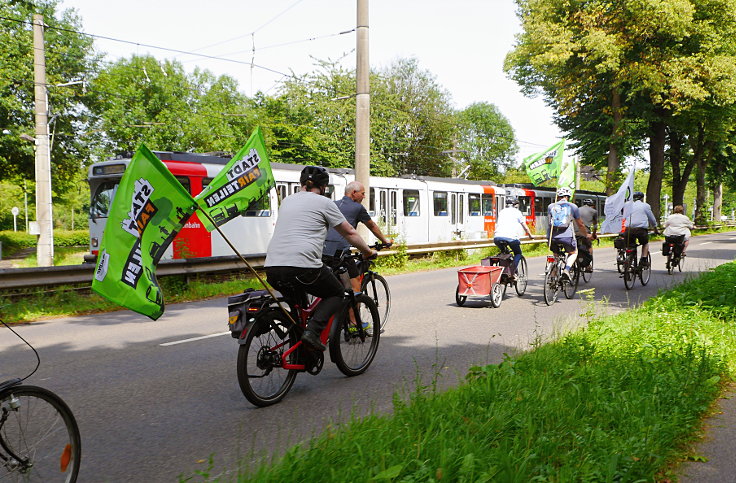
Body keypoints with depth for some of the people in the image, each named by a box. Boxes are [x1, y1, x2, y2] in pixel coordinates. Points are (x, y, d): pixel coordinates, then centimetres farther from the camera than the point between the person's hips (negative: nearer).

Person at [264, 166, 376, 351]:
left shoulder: (287, 201, 24)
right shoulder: (323, 202, 6)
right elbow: (349, 233, 13)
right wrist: (367, 251, 29)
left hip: (272, 268, 6)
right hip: (303, 265, -6)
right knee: (336, 294, 17)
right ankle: (312, 330, -6)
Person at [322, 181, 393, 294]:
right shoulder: (357, 207, 5)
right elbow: (372, 226, 18)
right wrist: (385, 241, 33)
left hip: (322, 249, 6)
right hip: (339, 250, -6)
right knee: (355, 279, 7)